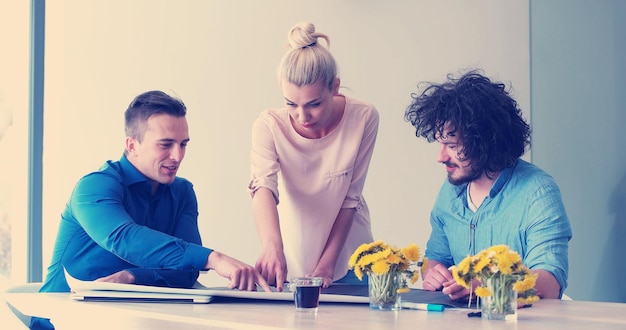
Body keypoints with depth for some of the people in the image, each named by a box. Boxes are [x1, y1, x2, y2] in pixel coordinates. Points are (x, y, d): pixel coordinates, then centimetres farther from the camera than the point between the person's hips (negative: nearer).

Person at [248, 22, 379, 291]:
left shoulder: (363, 118, -17)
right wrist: (272, 246, -50)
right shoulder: (269, 125, -18)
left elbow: (350, 198, -12)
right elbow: (263, 186, -33)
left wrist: (327, 263, -16)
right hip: (290, 262, 0)